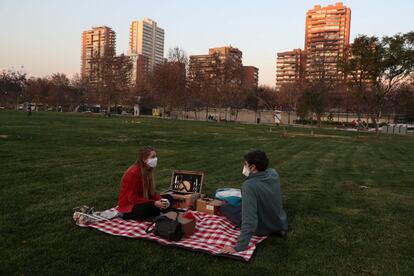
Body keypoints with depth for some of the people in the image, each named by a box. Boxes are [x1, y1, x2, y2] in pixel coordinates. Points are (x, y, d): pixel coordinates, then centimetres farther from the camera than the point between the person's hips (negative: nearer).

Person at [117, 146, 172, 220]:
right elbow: (133, 198, -25)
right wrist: (154, 203, -29)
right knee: (154, 207, -35)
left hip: (141, 203, 9)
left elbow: (151, 191, 6)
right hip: (129, 208, -8)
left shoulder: (148, 171, 3)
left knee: (169, 198, -1)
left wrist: (161, 200, -14)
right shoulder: (133, 173, -23)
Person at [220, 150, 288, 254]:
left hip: (262, 230, -5)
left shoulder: (249, 185, -35)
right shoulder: (274, 174, -15)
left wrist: (239, 247, -36)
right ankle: (279, 227, 13)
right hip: (281, 224, 5)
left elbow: (249, 219, -38)